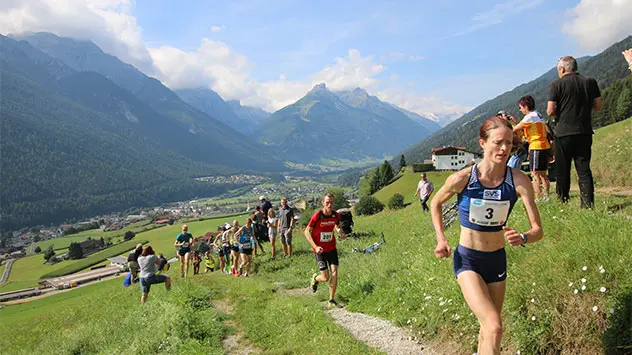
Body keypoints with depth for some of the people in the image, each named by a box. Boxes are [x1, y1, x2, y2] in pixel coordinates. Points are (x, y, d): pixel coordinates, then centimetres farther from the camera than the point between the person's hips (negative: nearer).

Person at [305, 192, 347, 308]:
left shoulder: (336, 215, -6)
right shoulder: (317, 216, -19)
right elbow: (307, 232, -11)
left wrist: (340, 232, -6)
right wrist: (315, 246, -20)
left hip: (332, 248, 4)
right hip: (320, 250, -4)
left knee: (334, 273, -5)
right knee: (326, 278, -6)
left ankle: (332, 300, 10)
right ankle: (315, 278, 31)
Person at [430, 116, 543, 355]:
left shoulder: (518, 181, -14)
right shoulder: (462, 179, -18)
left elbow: (537, 229, -13)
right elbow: (436, 203, 2)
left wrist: (522, 238, -35)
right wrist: (441, 239, -9)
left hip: (497, 260, 3)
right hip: (467, 260, -3)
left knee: (488, 328, 19)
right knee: (494, 328, -20)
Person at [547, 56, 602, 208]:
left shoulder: (557, 84, -7)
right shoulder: (590, 82, 6)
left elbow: (550, 111, -11)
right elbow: (598, 106, 8)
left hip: (564, 132, -3)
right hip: (585, 132, 4)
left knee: (562, 171, 6)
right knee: (584, 168, 6)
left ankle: (562, 202, 10)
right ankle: (588, 203, 1)